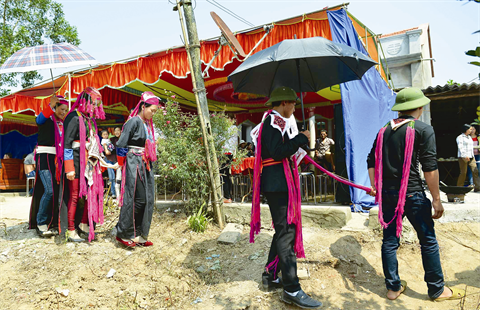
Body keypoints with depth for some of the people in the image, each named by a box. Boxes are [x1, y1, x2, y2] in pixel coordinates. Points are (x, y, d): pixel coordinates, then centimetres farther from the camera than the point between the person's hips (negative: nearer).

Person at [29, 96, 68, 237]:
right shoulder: (47, 119, 0)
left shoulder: (62, 124, 17)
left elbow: (65, 142, 20)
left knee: (57, 190, 2)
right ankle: (40, 224, -4)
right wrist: (50, 106, -37)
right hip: (44, 157, -6)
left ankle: (51, 223, 12)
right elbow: (39, 120, -24)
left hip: (57, 159, 6)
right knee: (49, 190, -16)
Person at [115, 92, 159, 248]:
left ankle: (139, 235, 17)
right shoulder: (134, 121, -11)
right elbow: (121, 145, -13)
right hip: (134, 164, -8)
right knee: (135, 199, -4)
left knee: (148, 200, 8)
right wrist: (123, 165, -4)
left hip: (146, 166, 8)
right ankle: (123, 234, 11)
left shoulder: (147, 124, 15)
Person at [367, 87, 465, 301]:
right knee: (428, 241, 10)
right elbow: (429, 167, -11)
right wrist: (436, 199, -6)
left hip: (387, 193, 5)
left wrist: (374, 187, 15)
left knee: (390, 240, 11)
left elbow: (372, 161, 9)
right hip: (412, 194, -5)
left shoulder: (384, 131, 9)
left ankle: (393, 287, 21)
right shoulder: (423, 130, -7)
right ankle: (437, 290, 24)